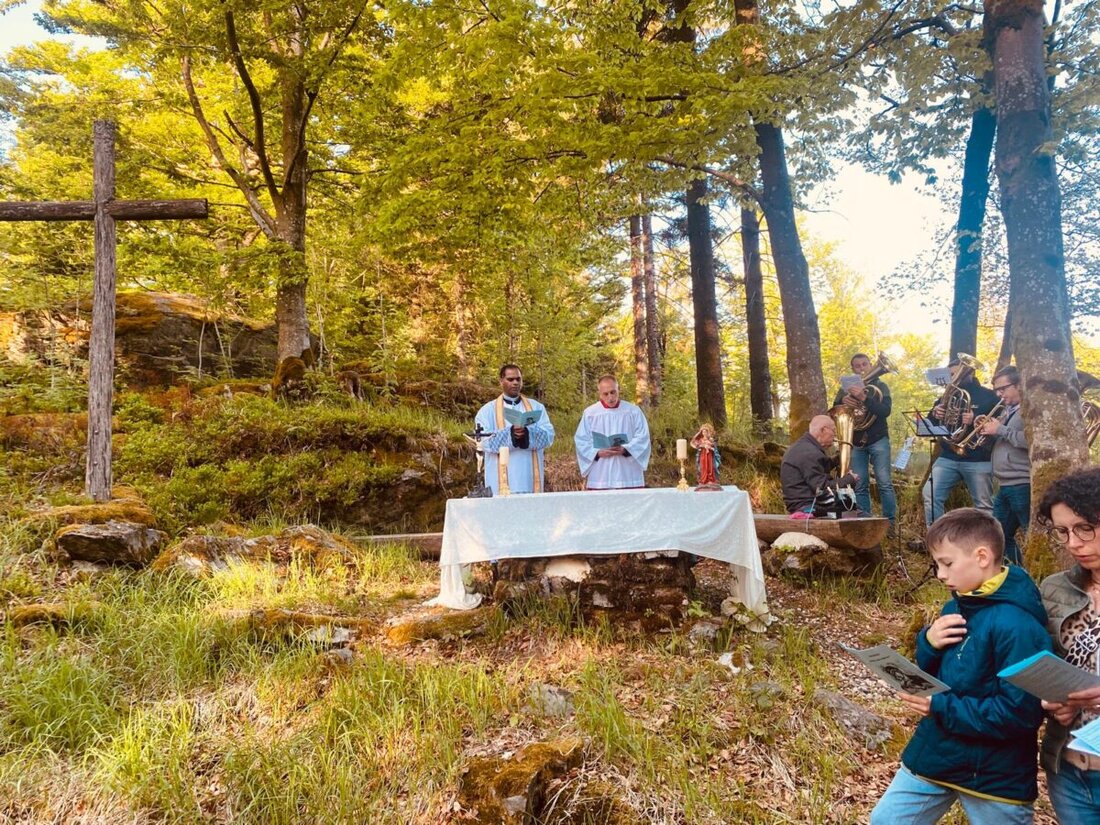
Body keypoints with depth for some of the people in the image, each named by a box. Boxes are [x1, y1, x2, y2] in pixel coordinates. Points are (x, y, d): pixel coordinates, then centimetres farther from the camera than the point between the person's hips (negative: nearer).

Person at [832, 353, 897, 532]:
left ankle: (891, 522, -1)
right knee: (860, 486, 1)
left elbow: (886, 411, -13)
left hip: (878, 440, -3)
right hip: (856, 442, 3)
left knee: (884, 483, -7)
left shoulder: (880, 386, 3)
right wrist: (843, 400, -19)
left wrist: (864, 398, -28)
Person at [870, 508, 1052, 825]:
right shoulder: (957, 607, 2)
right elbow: (930, 673, 9)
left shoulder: (1017, 625, -25)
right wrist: (928, 642, -12)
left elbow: (1020, 713, -27)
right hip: (934, 753, 7)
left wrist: (942, 707, -23)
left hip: (995, 774, -7)